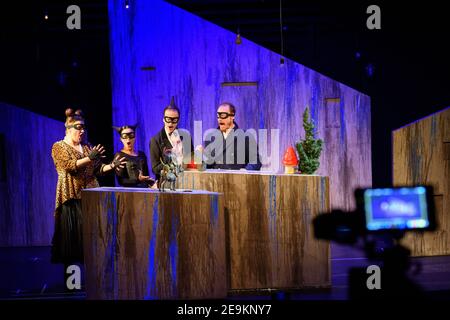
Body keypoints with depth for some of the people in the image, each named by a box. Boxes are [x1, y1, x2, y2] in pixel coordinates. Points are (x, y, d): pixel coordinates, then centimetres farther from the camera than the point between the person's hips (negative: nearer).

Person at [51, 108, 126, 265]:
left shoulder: (87, 147, 18)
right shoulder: (59, 147, 1)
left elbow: (97, 168, 15)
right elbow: (69, 165, -14)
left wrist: (112, 165, -3)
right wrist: (89, 158, -22)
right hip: (71, 196, -5)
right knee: (71, 232, -8)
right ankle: (70, 267, -5)